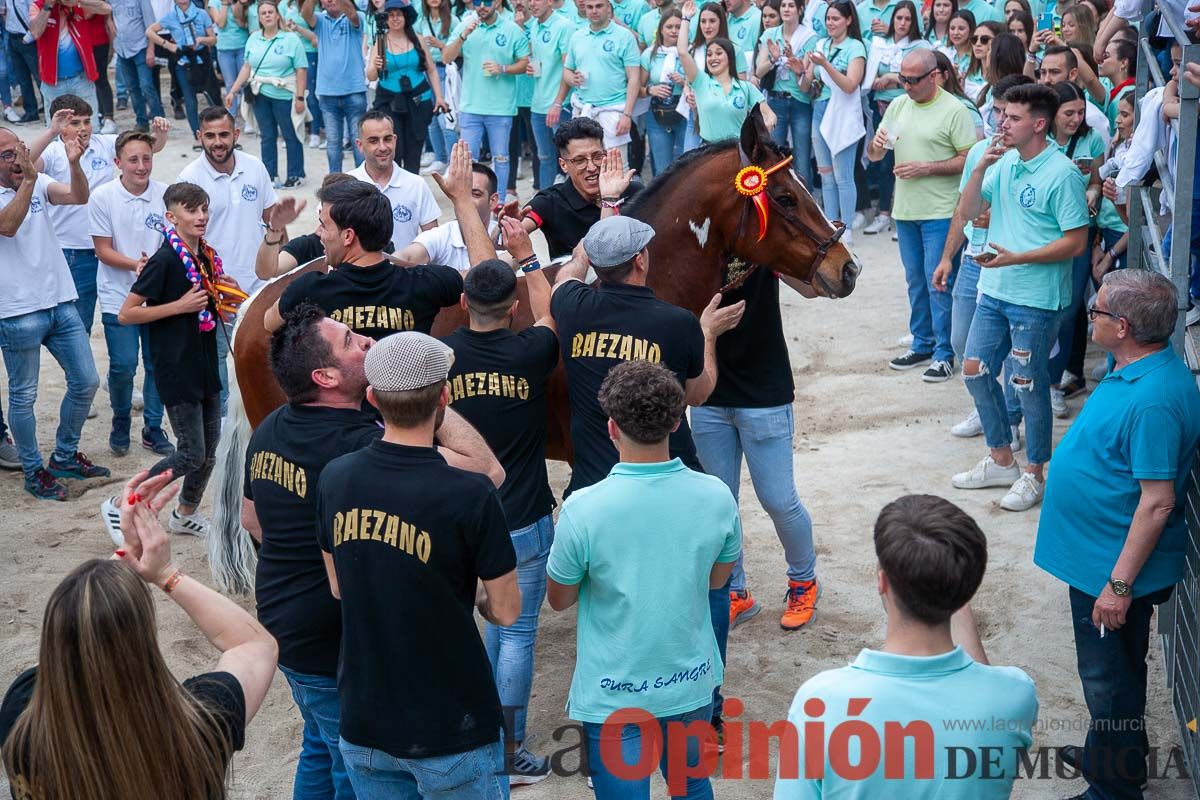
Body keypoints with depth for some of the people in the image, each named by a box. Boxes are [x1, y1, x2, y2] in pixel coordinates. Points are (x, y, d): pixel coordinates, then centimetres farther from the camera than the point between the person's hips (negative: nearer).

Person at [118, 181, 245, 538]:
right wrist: (180, 305, -22)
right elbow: (126, 314, -18)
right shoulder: (165, 260, -17)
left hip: (206, 365, 8)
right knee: (192, 455, -5)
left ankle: (187, 515, 33)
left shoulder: (207, 256, 7)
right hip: (176, 371, -8)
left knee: (209, 451, 14)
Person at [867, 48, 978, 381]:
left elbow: (969, 160, -13)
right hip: (905, 209, 6)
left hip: (940, 212, -6)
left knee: (938, 281, -4)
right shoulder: (897, 106, 9)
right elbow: (874, 155, 13)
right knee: (916, 280, 15)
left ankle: (944, 354, 4)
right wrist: (876, 145, -10)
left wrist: (926, 168, -19)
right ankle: (922, 344, 27)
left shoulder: (954, 110, -10)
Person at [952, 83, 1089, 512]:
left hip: (1035, 299, -7)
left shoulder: (1062, 174, -16)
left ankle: (1033, 475, 19)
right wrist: (981, 167, -11)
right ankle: (1001, 460, 30)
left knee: (1028, 385, 3)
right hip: (994, 290, 8)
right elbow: (969, 211, 4)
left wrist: (1015, 258, -23)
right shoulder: (1003, 162, 4)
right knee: (975, 370, 14)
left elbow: (1075, 241, -17)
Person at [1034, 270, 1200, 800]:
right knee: (1111, 672, 26)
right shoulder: (1131, 365, 1)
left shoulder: (1154, 400, -30)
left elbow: (1157, 502, -28)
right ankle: (1108, 754, 44)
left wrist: (1120, 584, -24)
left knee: (1110, 679, 7)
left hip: (1116, 566, -10)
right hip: (1095, 555, 10)